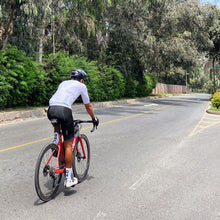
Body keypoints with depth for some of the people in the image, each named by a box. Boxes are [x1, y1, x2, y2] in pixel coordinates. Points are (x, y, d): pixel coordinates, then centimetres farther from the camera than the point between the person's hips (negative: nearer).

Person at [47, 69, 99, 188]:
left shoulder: (63, 83, 33)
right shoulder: (81, 86, 19)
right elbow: (88, 106, 25)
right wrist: (94, 119, 41)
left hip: (50, 110, 5)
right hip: (63, 110, -5)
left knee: (57, 122, 41)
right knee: (68, 144, 3)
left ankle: (56, 141, 17)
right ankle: (69, 178, 7)